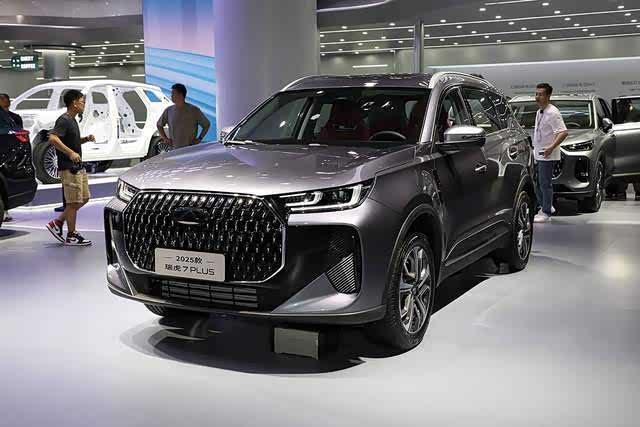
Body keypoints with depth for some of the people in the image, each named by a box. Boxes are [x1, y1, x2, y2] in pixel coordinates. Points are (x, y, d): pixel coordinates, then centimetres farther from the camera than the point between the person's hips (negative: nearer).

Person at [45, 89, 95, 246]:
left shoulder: (72, 120, 16)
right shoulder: (64, 120, -15)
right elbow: (53, 138, -28)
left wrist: (86, 139, 11)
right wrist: (70, 153, -31)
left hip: (78, 167, 10)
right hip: (69, 168, -10)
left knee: (84, 198, 14)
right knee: (74, 202, -3)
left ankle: (57, 223, 19)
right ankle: (71, 236, 7)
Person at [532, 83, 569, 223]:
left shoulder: (552, 113, -17)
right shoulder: (539, 112, 13)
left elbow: (564, 133, -24)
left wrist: (551, 148, -31)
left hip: (547, 156, -9)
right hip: (538, 154, 9)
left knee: (545, 184, -4)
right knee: (537, 183, 15)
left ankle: (546, 213, 4)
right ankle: (546, 206, 30)